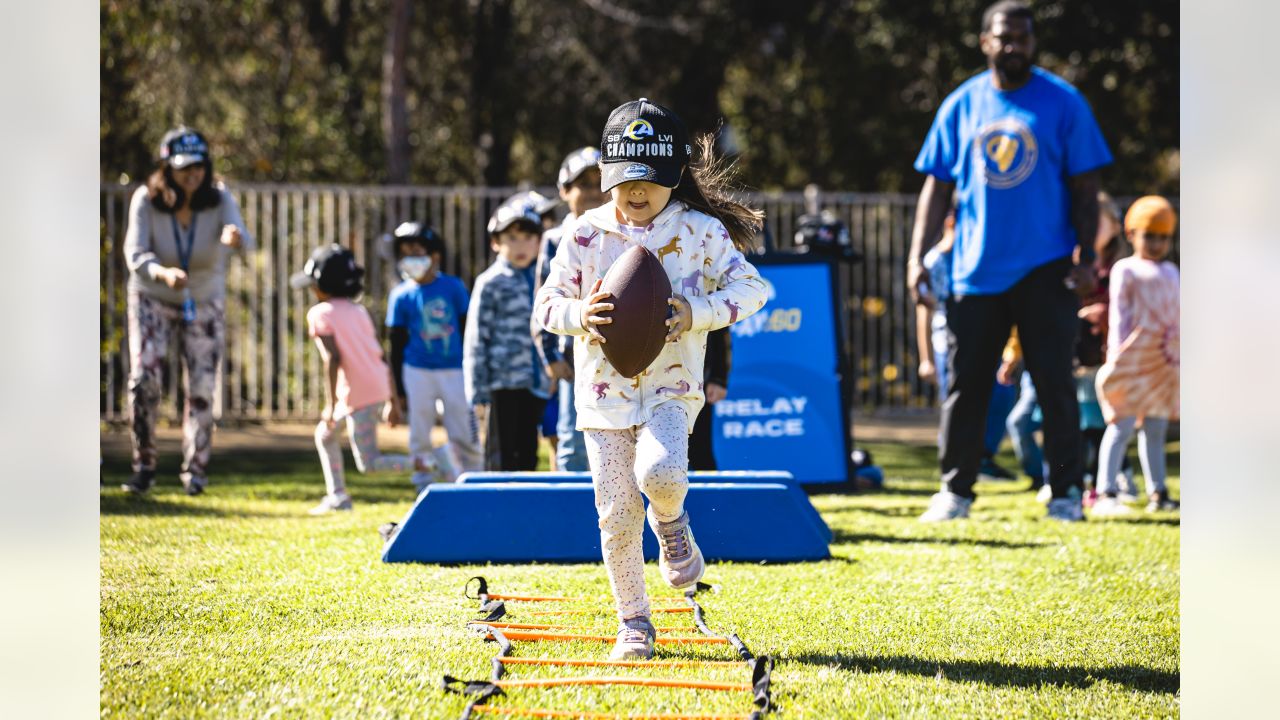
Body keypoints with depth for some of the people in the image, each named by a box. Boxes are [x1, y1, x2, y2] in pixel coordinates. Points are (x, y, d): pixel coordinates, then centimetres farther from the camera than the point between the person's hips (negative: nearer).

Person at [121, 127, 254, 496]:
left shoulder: (219, 200, -19)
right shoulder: (146, 200, -20)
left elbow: (245, 243, -34)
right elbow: (136, 253, -26)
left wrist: (235, 240, -60)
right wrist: (162, 274, -47)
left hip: (205, 303, 1)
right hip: (152, 299, -1)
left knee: (202, 386, -1)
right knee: (143, 378, -15)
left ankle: (195, 469, 15)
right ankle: (144, 466, -3)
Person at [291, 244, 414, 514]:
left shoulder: (320, 314, -4)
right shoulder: (359, 311, 18)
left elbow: (333, 358, -16)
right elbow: (382, 356, 15)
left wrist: (331, 404, -15)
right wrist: (392, 402, 18)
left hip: (357, 393, -8)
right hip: (379, 387, 8)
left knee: (369, 463, -7)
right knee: (324, 433, 25)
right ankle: (337, 496, 26)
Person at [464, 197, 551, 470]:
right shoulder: (491, 283, -3)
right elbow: (476, 340, -5)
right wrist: (479, 392, -9)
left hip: (536, 384, 5)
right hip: (504, 384, -5)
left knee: (528, 456, 11)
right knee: (502, 458, -2)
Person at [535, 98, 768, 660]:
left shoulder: (701, 232, -1)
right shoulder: (586, 235, 1)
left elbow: (750, 287, 3)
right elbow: (547, 304, 5)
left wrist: (697, 313, -14)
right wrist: (578, 313, -18)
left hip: (671, 386, -2)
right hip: (605, 390, 2)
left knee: (660, 471, -30)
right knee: (616, 515, 0)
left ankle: (671, 522, 7)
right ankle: (633, 623, 16)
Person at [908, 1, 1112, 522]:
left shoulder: (1063, 103, 0)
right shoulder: (960, 106, 6)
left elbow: (1084, 187, 1)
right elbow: (938, 186, 9)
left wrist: (1086, 258, -8)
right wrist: (918, 257, 1)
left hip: (1045, 269, -2)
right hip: (975, 270, 2)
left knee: (1055, 383, -2)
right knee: (966, 384, 5)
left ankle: (1065, 493, 5)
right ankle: (954, 491, 13)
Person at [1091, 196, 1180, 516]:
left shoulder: (1170, 272, 19)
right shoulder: (1125, 270, 1)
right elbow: (1118, 315, -5)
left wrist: (1179, 356, 15)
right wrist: (1118, 355, -12)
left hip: (1165, 362, 6)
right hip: (1135, 357, -6)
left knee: (1156, 428, 9)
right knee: (1123, 424, -11)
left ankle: (1158, 492, 11)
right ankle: (1105, 493, -13)